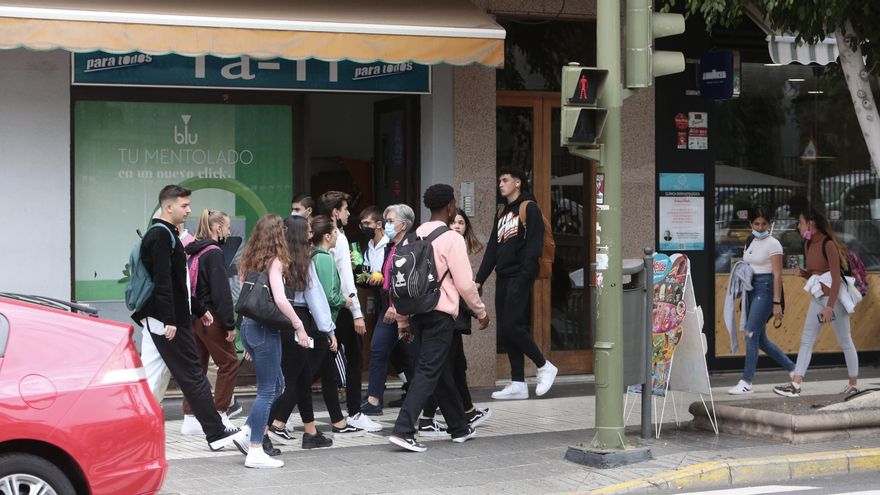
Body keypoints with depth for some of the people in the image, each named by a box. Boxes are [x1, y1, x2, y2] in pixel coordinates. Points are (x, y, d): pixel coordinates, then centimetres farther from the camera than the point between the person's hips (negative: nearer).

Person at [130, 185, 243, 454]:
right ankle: (216, 433, -6)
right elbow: (162, 281, -20)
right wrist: (169, 320, -23)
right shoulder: (161, 236, -13)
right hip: (170, 320, -10)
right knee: (192, 375, -8)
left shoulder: (163, 234, 19)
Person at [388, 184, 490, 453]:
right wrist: (481, 312, 4)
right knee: (429, 371, -6)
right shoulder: (452, 239, -10)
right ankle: (403, 430, -16)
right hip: (440, 314, -7)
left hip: (417, 312, 7)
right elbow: (465, 283, -11)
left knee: (443, 370, 18)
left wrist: (402, 320, 18)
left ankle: (459, 428, 30)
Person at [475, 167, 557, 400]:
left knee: (511, 326, -14)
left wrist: (524, 277, -20)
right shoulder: (502, 212, 19)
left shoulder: (529, 209, -5)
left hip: (519, 277, -8)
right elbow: (492, 248, 20)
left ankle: (544, 366, 2)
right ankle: (518, 383, 8)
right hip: (502, 278, 8)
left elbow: (534, 245, -13)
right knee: (505, 330, 4)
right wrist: (479, 279, 14)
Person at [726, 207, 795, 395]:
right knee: (761, 339, 10)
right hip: (751, 289, 8)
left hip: (765, 289, -8)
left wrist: (777, 303, -16)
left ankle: (746, 382, -10)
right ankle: (793, 369, 25)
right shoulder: (750, 243, 15)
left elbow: (777, 275, -11)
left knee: (751, 335, -12)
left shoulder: (772, 244, -7)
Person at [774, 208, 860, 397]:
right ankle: (795, 385, -2)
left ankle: (854, 384, 17)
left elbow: (836, 278, -20)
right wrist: (802, 273, -6)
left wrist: (830, 306, -25)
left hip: (834, 297, -8)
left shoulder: (828, 245, -17)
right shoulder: (808, 244, 7)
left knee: (844, 341, 4)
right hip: (818, 297, 8)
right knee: (806, 341, 1)